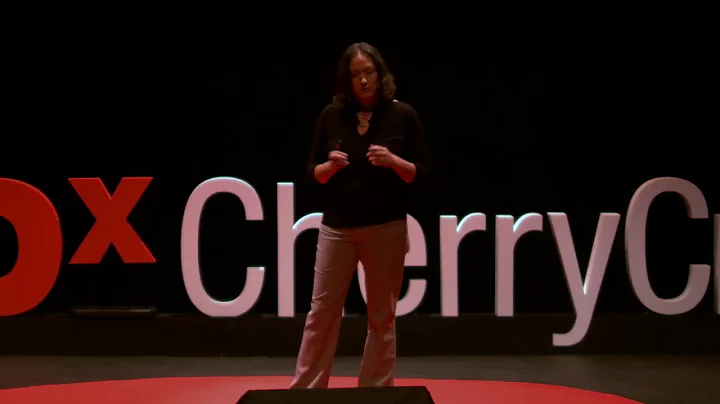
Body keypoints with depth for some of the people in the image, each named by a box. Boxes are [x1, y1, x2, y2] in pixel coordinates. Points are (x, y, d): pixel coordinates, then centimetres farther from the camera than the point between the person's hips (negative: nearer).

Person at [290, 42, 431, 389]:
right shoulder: (332, 115, 1)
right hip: (336, 227, 1)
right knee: (321, 312, 5)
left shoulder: (402, 114, -3)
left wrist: (393, 161, -19)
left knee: (381, 316, 7)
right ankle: (304, 389, 14)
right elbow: (313, 173, 5)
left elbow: (421, 174, -1)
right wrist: (330, 166, -16)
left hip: (386, 228, -1)